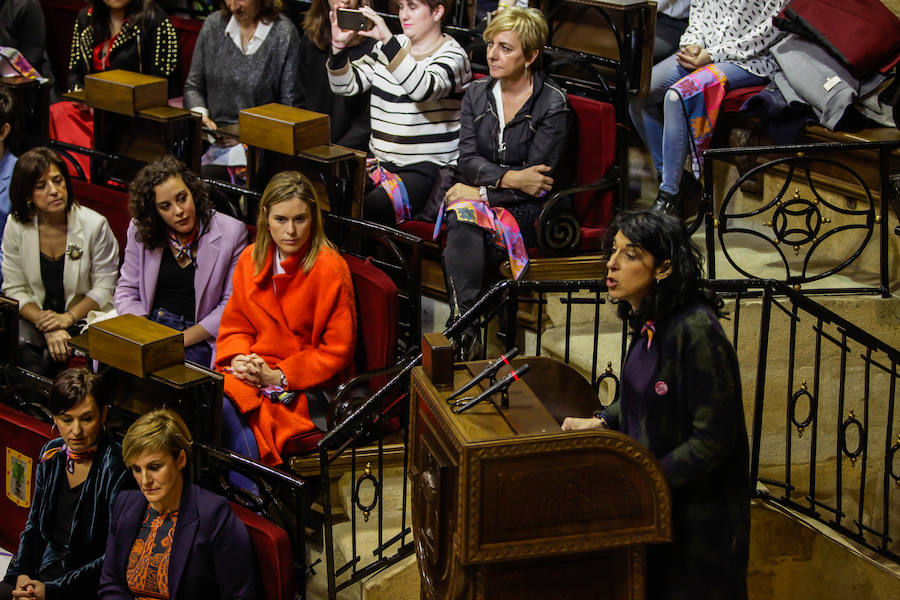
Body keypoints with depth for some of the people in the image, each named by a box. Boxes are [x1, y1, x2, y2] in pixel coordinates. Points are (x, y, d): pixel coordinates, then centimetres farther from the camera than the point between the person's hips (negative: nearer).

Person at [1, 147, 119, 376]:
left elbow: (104, 287, -5)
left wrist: (68, 318, -18)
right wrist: (47, 327, -16)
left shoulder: (95, 225, -11)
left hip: (84, 317, -2)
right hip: (35, 316, 2)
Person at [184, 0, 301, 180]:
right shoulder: (213, 24, 8)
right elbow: (193, 86, 16)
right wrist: (200, 114, -5)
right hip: (216, 134, 4)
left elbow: (289, 106, -5)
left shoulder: (284, 33, -5)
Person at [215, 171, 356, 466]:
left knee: (228, 407, -29)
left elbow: (337, 351, -9)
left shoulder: (331, 269, -10)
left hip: (309, 387, -5)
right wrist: (240, 358, -7)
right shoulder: (251, 260, 8)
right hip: (255, 371, 5)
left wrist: (279, 376, -15)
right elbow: (235, 324, 16)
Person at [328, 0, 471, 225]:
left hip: (424, 171, -6)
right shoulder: (389, 47, 15)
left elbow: (424, 89, -27)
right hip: (379, 162, 6)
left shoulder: (452, 55, -5)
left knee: (366, 211, -32)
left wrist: (388, 41, -34)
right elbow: (346, 85, 10)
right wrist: (339, 46, -8)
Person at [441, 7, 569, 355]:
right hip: (477, 197, 4)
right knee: (463, 223, -32)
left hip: (527, 209, -4)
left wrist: (480, 192, -13)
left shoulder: (552, 103, -5)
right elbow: (468, 160, 1)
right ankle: (467, 333, -34)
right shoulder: (476, 94, 11)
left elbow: (537, 180, -9)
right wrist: (509, 177, -16)